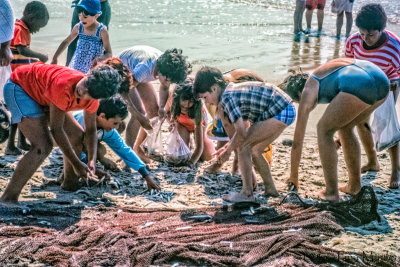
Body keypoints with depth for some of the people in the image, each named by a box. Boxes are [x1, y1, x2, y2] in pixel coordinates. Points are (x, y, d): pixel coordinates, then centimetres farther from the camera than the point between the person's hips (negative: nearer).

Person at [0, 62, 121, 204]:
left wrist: (92, 161, -15)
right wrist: (76, 164, -23)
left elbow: (90, 130, 1)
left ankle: (70, 182, 33)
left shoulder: (92, 100, -16)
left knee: (77, 135, 10)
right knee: (43, 146, -24)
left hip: (41, 95, 9)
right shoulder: (63, 86, -39)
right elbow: (56, 129, -30)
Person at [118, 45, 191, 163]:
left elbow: (164, 88, -3)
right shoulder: (145, 67, -44)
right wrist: (140, 115, -39)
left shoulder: (167, 67, -23)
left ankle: (137, 148, 16)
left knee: (154, 110, 2)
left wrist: (162, 107, -20)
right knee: (137, 114, -21)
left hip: (136, 74, 7)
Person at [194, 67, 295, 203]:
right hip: (286, 110, 10)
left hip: (280, 112, -10)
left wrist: (228, 151, -5)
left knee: (243, 145, -8)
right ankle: (270, 189, 29)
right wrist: (229, 146, 16)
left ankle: (247, 193, -3)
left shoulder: (227, 97, -18)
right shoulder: (230, 90, 12)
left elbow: (241, 133, -20)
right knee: (254, 150, 17)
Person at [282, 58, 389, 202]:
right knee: (345, 127, 28)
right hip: (382, 82, 8)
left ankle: (331, 192, 12)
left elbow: (298, 140, 20)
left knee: (324, 130, 13)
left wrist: (293, 175, 31)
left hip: (359, 87, -8)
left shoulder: (307, 93, 18)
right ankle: (355, 185, 36)